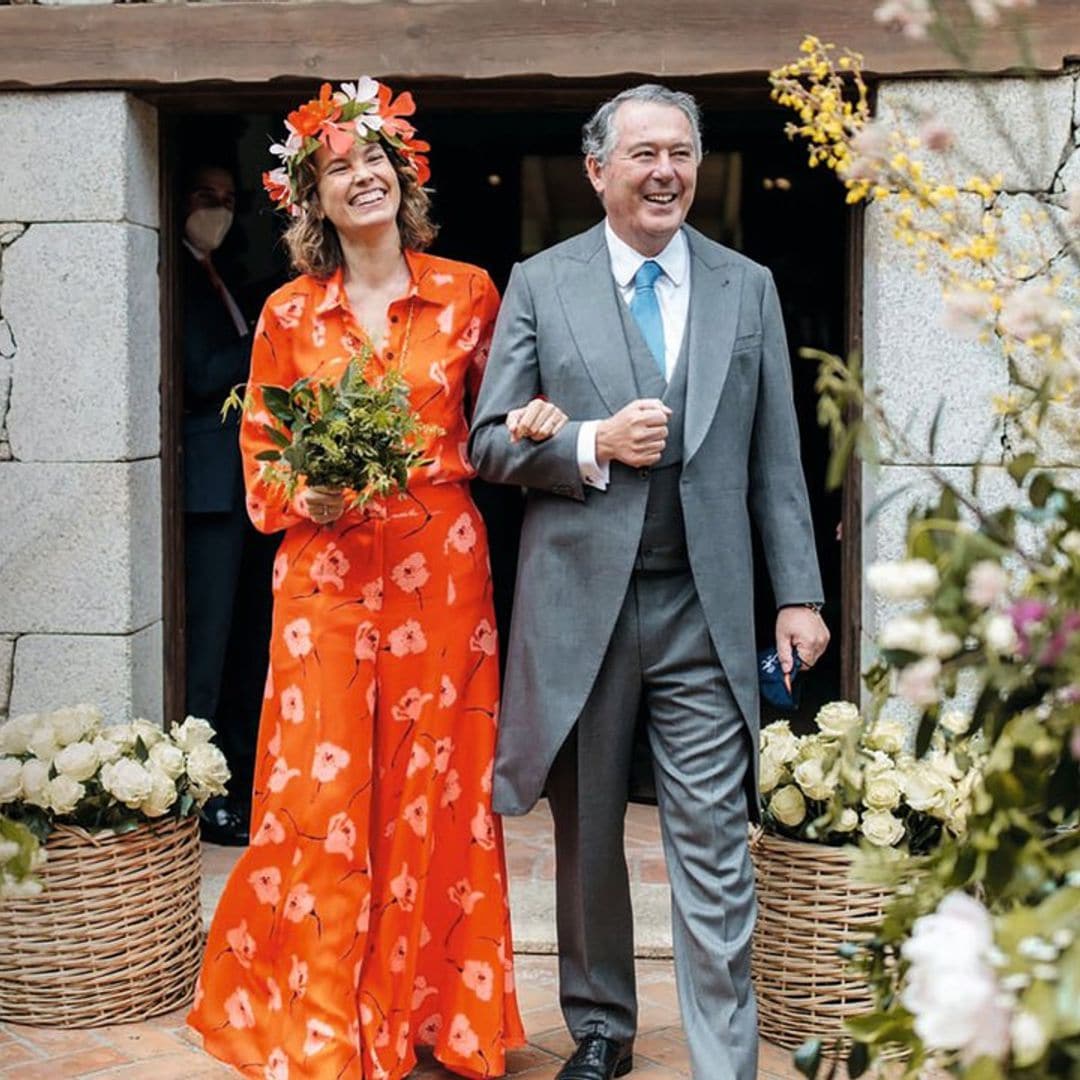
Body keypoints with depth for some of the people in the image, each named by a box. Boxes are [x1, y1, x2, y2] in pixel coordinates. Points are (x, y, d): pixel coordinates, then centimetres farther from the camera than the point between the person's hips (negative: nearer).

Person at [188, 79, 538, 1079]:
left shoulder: (467, 294, 5)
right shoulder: (289, 315, 5)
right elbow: (260, 454, 10)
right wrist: (303, 497, -10)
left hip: (443, 572, 0)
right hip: (328, 574, 0)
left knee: (436, 793, 5)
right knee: (323, 792, -1)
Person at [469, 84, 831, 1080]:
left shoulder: (748, 288, 9)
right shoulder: (539, 284, 4)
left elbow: (775, 459, 8)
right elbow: (489, 441, 3)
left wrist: (799, 594, 2)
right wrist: (594, 444, -14)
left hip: (704, 608, 0)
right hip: (579, 602, 0)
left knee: (714, 848, -2)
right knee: (586, 838, 12)